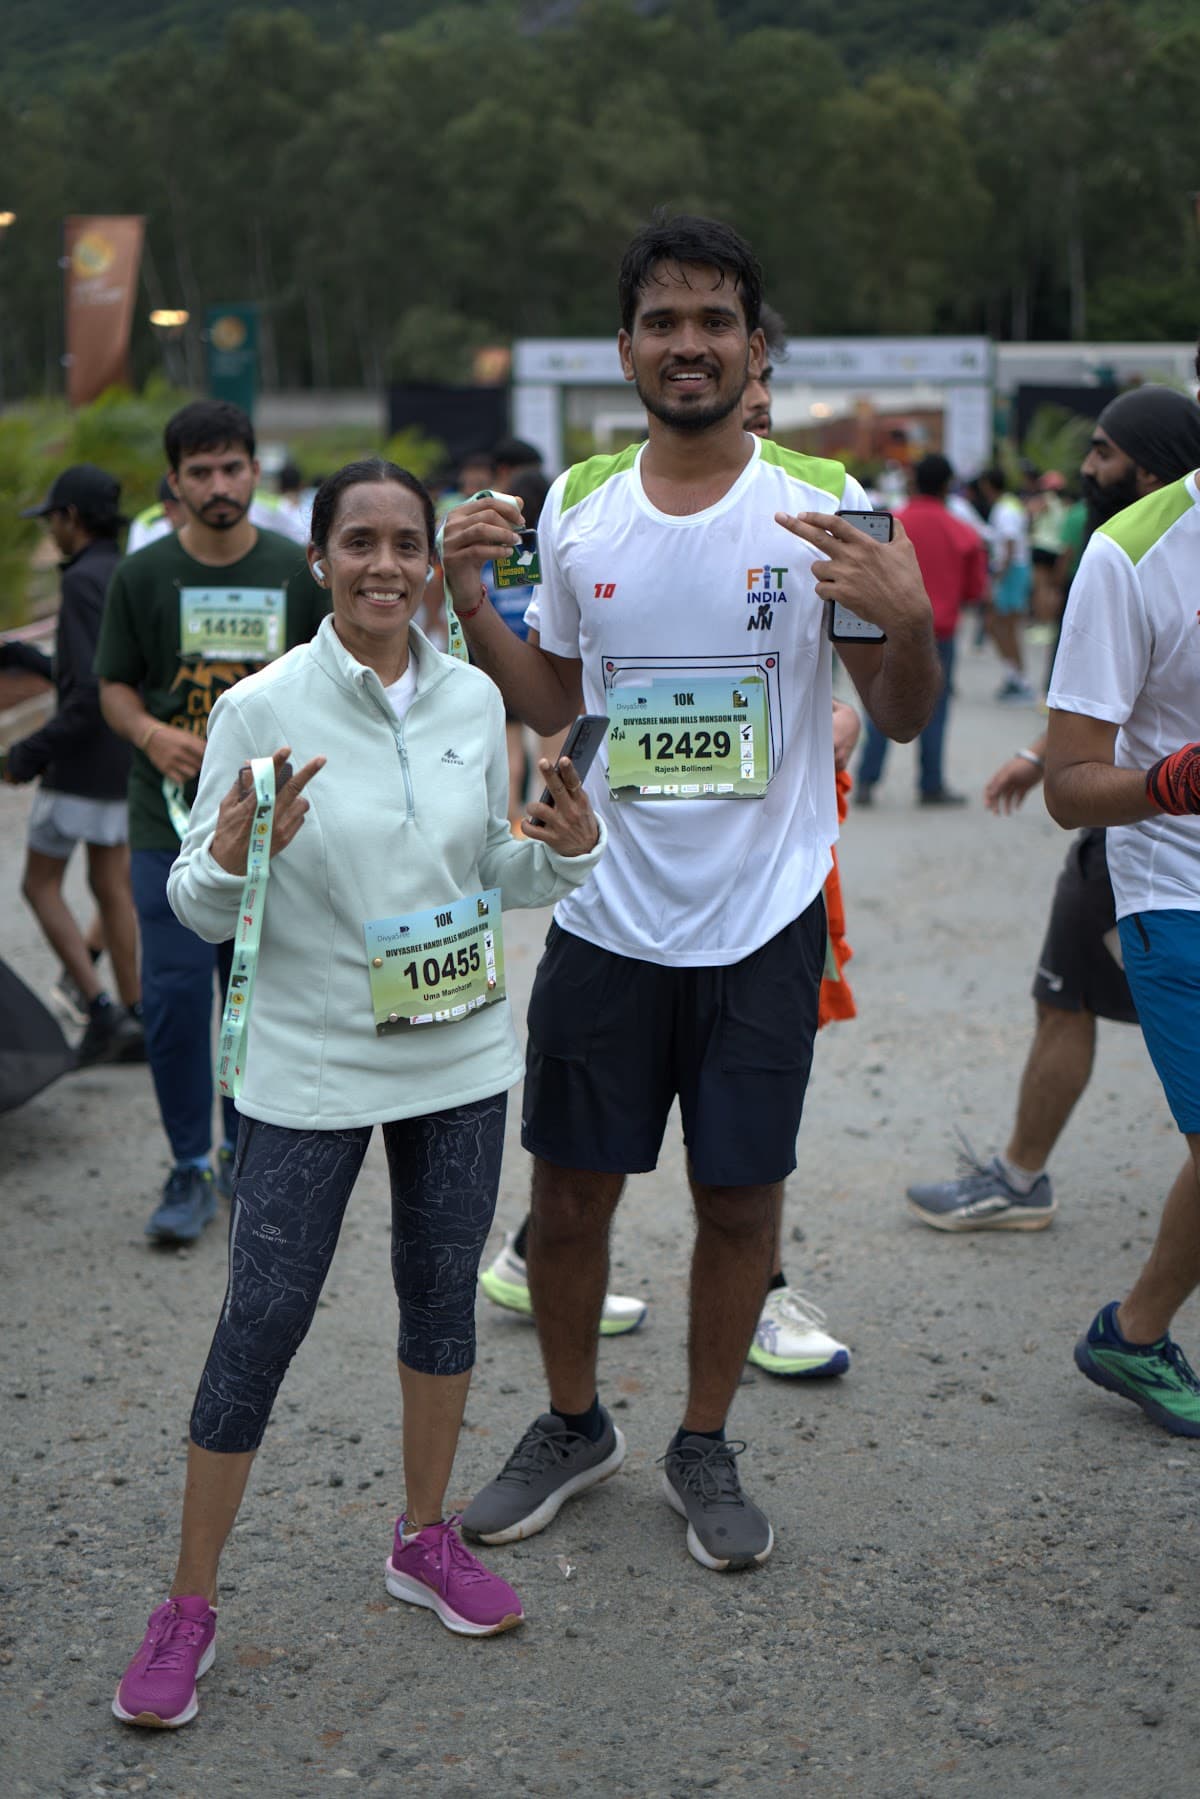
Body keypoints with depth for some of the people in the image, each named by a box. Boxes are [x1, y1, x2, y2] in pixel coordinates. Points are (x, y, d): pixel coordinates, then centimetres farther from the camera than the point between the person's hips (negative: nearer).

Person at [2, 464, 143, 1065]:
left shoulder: (84, 582, -18)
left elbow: (93, 693, -25)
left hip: (81, 765, -8)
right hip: (126, 765, 8)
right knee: (112, 888, 12)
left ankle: (102, 1009, -4)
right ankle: (133, 1022, 14)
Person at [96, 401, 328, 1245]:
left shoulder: (298, 572, 2)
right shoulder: (143, 575, 1)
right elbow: (115, 684, 6)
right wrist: (150, 733, -13)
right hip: (171, 819, -1)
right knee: (174, 993, -5)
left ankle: (247, 1148, 27)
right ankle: (192, 1168, 9)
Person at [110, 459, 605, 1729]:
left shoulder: (475, 700, 0)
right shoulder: (260, 710, -11)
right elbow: (201, 912, -7)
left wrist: (563, 851, -7)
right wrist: (232, 856, -28)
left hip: (460, 1052, 4)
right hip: (310, 1066, -4)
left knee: (443, 1288, 15)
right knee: (262, 1318, 1)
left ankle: (424, 1539, 35)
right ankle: (187, 1604, 16)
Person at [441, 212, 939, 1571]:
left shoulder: (823, 507, -6)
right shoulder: (575, 510, 3)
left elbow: (903, 719, -2)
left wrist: (907, 622, -23)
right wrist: (470, 607, -1)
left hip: (763, 924, -2)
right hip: (606, 919, 2)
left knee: (739, 1196, 9)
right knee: (568, 1194, 11)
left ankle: (704, 1447, 31)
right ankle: (572, 1428, 35)